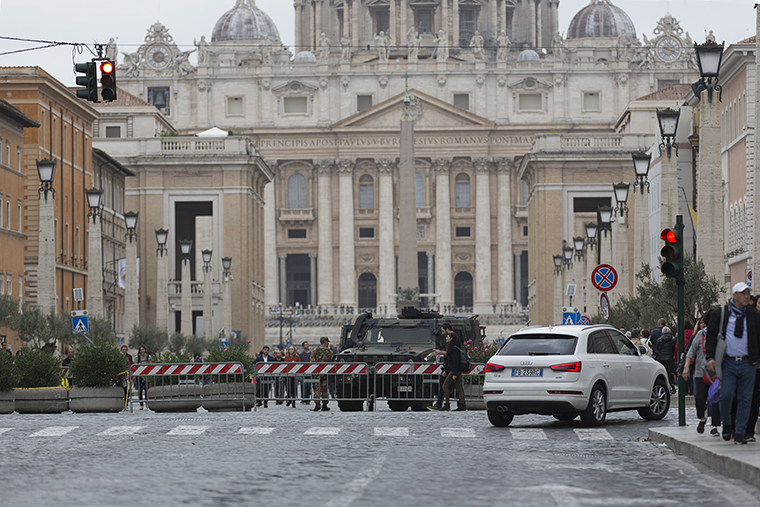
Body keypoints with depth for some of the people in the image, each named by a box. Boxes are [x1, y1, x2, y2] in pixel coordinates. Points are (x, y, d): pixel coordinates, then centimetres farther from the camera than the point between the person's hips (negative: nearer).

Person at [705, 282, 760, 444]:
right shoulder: (721, 314, 5)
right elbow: (711, 335, 4)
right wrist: (710, 357, -7)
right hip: (728, 363, -2)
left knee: (745, 399, 1)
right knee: (726, 396, -11)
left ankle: (740, 433, 7)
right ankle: (727, 425, 14)